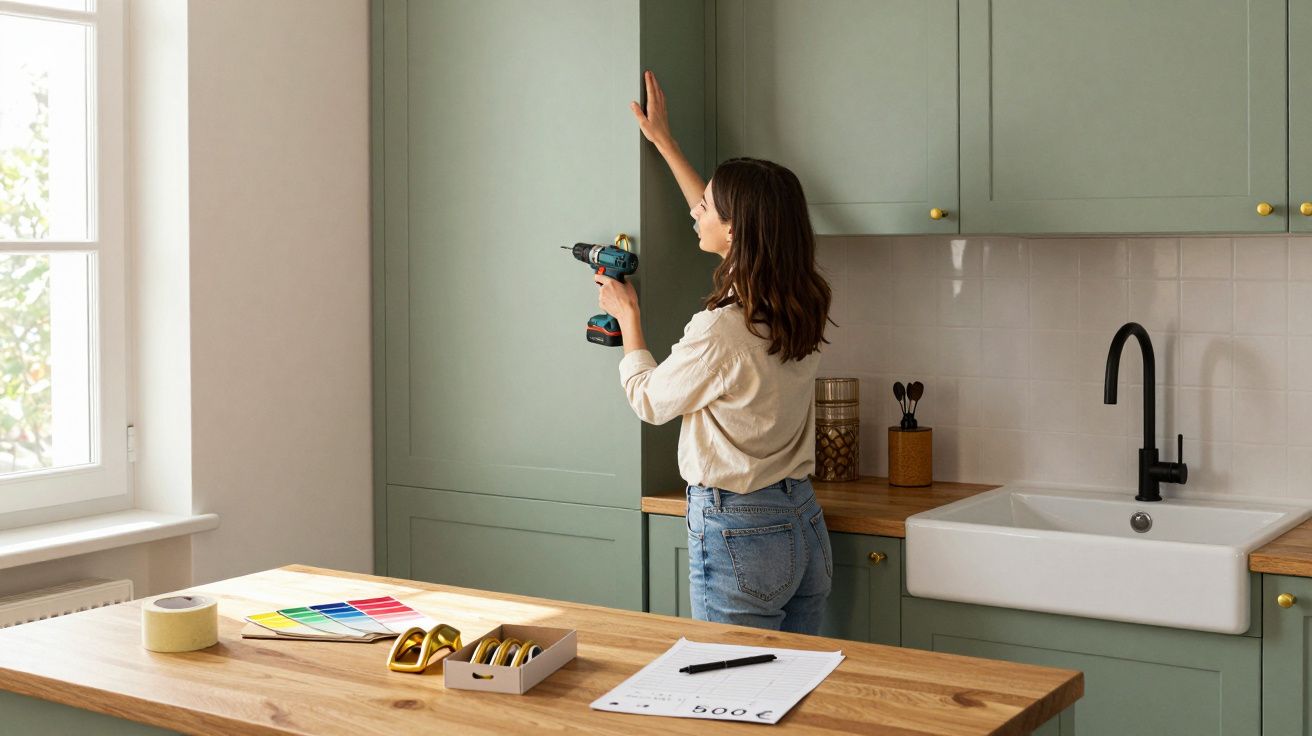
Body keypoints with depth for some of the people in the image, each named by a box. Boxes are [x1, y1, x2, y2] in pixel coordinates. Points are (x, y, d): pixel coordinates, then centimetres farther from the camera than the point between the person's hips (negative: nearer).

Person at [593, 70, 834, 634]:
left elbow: (649, 399, -3)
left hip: (738, 534, -8)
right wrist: (663, 142, 26)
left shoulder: (720, 332, -22)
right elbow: (725, 220, 16)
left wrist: (627, 317, 13)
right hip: (806, 524, 8)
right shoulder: (800, 309, 0)